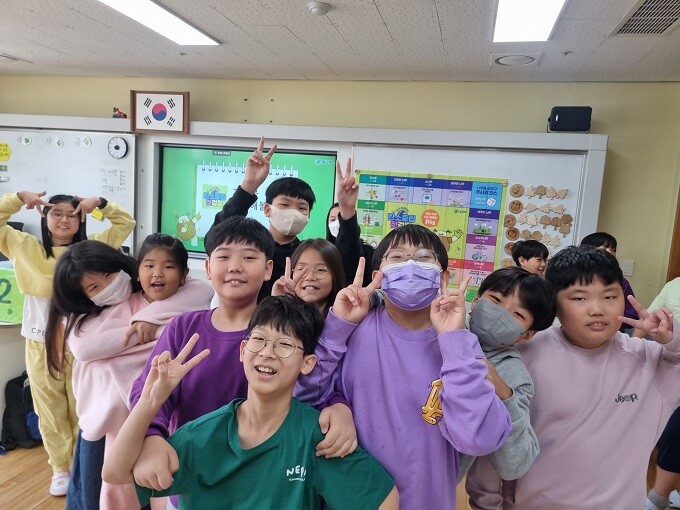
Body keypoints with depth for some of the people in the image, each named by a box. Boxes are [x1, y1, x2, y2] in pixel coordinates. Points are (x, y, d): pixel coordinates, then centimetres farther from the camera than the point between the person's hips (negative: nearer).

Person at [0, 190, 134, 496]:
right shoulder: (26, 247, 2)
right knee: (51, 411, 14)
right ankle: (61, 469, 31)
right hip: (41, 344, 1)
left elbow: (126, 223, 2)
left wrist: (100, 203, -12)